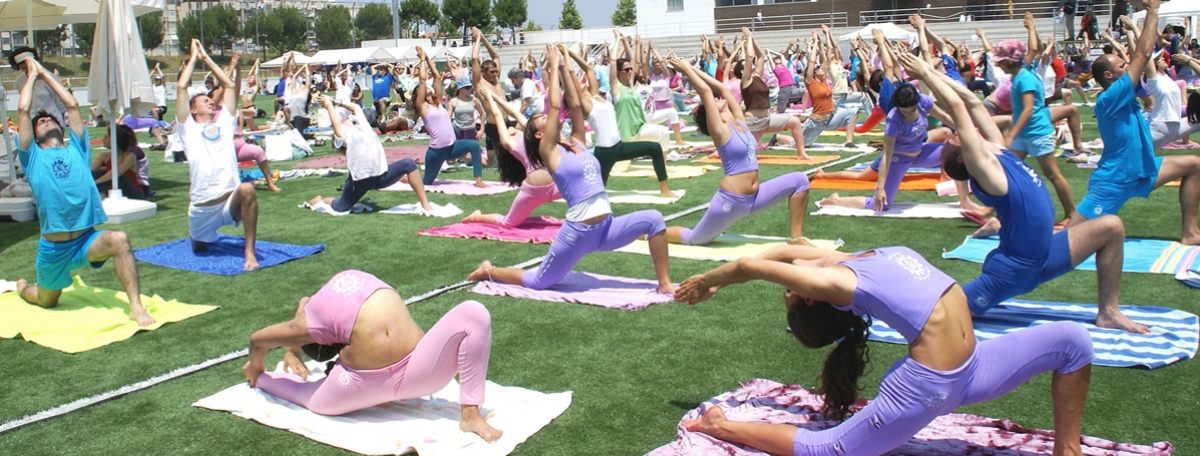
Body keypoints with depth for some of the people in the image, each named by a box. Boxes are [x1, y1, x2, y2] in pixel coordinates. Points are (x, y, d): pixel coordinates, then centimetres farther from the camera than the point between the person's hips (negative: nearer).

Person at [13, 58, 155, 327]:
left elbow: (72, 106, 9)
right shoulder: (32, 156, 4)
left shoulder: (77, 149, 9)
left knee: (119, 240, -33)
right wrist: (32, 75, 9)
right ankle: (21, 286, 53)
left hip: (86, 239, 0)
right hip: (52, 247, 0)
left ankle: (136, 307, -31)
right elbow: (23, 110, -4)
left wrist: (45, 73, 17)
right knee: (46, 302, 16)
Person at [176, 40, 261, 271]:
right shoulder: (188, 129, 9)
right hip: (201, 206, 1)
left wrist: (206, 57, 22)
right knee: (199, 247, 15)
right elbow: (181, 87, 3)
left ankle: (250, 252, -25)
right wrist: (193, 57, 13)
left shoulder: (224, 123, 16)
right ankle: (208, 233, 55)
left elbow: (229, 85, 17)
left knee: (247, 189, -35)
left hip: (230, 200, -1)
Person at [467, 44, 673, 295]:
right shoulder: (548, 151, -4)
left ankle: (664, 284, -2)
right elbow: (555, 106, -11)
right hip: (577, 232, -6)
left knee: (653, 219, -10)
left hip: (606, 227, 6)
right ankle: (489, 271, 29)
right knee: (537, 282, 4)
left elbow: (575, 105, 6)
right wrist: (554, 67, -3)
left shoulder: (577, 145, 13)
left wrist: (566, 68, 9)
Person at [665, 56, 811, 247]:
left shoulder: (740, 122, 8)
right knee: (694, 239, 5)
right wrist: (686, 69, -7)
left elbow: (723, 89, 10)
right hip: (730, 200, -7)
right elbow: (705, 91, -16)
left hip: (754, 197, 7)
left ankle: (796, 237, 0)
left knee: (799, 180, -3)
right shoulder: (719, 130, -11)